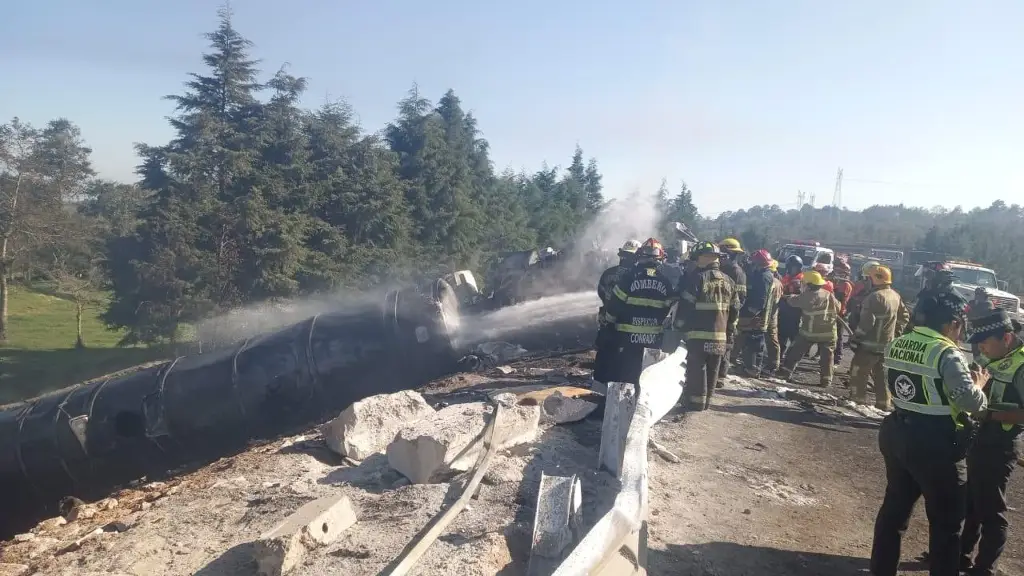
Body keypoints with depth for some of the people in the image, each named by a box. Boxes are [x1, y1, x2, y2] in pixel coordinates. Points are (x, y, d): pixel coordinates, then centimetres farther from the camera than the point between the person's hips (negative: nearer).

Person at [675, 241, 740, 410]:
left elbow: (684, 306, -11)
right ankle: (706, 402, 23)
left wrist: (678, 328, -1)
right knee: (712, 371, 14)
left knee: (696, 369, 1)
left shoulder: (695, 278, -10)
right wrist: (729, 332, 21)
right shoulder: (728, 281, 10)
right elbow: (734, 310, 15)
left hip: (697, 335, -6)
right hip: (720, 336, 6)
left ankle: (695, 402, 3)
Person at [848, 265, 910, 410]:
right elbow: (904, 316, 20)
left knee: (858, 372, 2)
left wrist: (855, 338, -15)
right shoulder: (895, 296, 9)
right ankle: (883, 403, 18)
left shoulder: (875, 296, -20)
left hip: (870, 343, -8)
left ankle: (857, 400, 3)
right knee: (881, 374, 15)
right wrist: (896, 332, 23)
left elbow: (866, 322, -23)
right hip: (887, 343, 9)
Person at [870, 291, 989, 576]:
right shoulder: (948, 353, -17)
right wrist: (978, 384, 1)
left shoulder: (896, 345, 4)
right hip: (934, 444, -7)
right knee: (946, 519, 10)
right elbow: (972, 402, -18)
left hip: (897, 433, 7)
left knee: (895, 505, 20)